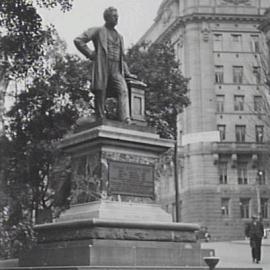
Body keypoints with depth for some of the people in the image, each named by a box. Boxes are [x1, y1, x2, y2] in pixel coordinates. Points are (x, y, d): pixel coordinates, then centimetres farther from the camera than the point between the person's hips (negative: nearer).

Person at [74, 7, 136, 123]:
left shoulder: (119, 37, 28)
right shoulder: (98, 31, 10)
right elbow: (78, 40, 2)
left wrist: (127, 73, 21)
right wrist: (91, 54, -3)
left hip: (116, 70, 4)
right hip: (102, 68, -4)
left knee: (123, 91, -18)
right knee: (100, 93, -5)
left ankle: (126, 119, -31)